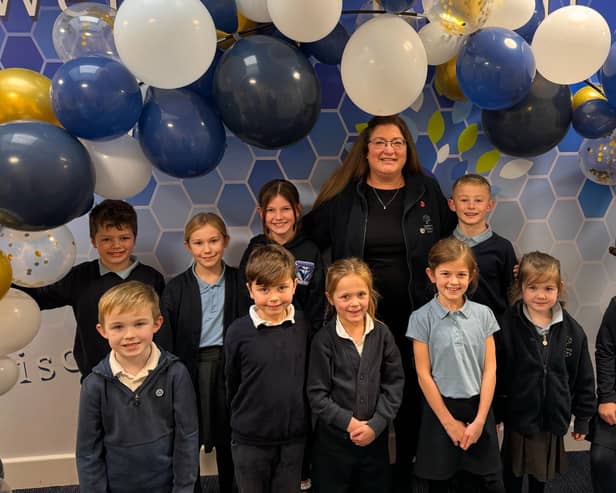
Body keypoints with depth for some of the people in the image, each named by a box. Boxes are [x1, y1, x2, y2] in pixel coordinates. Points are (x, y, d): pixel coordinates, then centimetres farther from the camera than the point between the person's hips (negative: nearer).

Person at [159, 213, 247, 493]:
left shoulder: (239, 282, -2)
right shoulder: (176, 288, -3)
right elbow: (166, 341, -2)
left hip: (228, 367, 1)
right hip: (190, 368, 0)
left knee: (227, 440, 16)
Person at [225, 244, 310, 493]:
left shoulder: (305, 326, -8)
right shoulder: (238, 332, -13)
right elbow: (232, 382, 0)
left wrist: (299, 419, 8)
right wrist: (244, 419, 8)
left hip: (294, 437, 1)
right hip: (249, 439, -1)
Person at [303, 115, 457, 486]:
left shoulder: (427, 191, 3)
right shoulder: (344, 195, 0)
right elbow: (308, 239, 2)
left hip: (415, 317, 1)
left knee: (410, 398, 15)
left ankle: (406, 475, 36)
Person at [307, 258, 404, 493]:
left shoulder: (382, 334, -3)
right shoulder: (323, 339, -11)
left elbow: (394, 383, -2)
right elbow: (317, 394, -10)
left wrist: (376, 424, -11)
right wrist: (348, 422, -16)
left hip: (375, 438, 3)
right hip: (333, 439, -2)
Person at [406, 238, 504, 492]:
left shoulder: (483, 314, -2)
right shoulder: (421, 318, -9)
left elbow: (490, 369, -2)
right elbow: (423, 374, -8)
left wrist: (479, 420, -7)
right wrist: (449, 422, -7)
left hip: (478, 406, 2)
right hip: (440, 407, -1)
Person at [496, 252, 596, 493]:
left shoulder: (572, 330, -7)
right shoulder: (507, 326, -16)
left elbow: (584, 378, 3)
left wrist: (583, 418, 6)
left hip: (554, 419, 3)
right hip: (517, 416, -2)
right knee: (513, 472, 17)